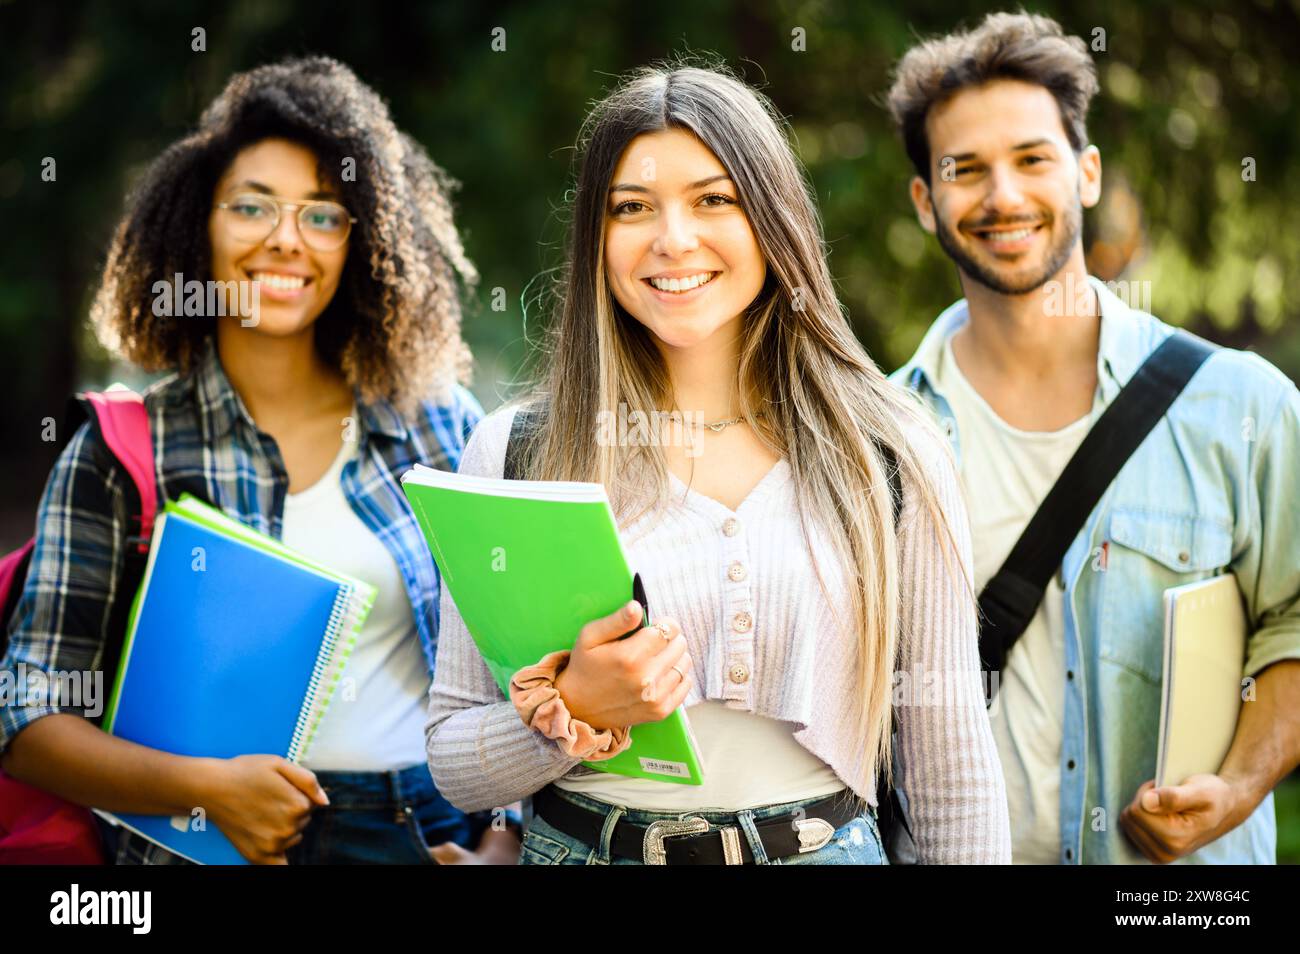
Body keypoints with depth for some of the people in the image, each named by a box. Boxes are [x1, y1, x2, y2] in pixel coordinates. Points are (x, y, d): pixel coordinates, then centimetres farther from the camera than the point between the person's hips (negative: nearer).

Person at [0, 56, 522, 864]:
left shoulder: (440, 421, 8)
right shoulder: (117, 454, 2)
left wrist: (504, 841, 0)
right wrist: (204, 784, -15)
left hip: (442, 830, 2)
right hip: (223, 842, -2)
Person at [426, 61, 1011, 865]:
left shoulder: (893, 456, -4)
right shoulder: (513, 453, -5)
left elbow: (953, 766, -1)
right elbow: (451, 764, -3)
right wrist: (571, 713, -20)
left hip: (826, 845, 0)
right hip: (581, 846, 0)